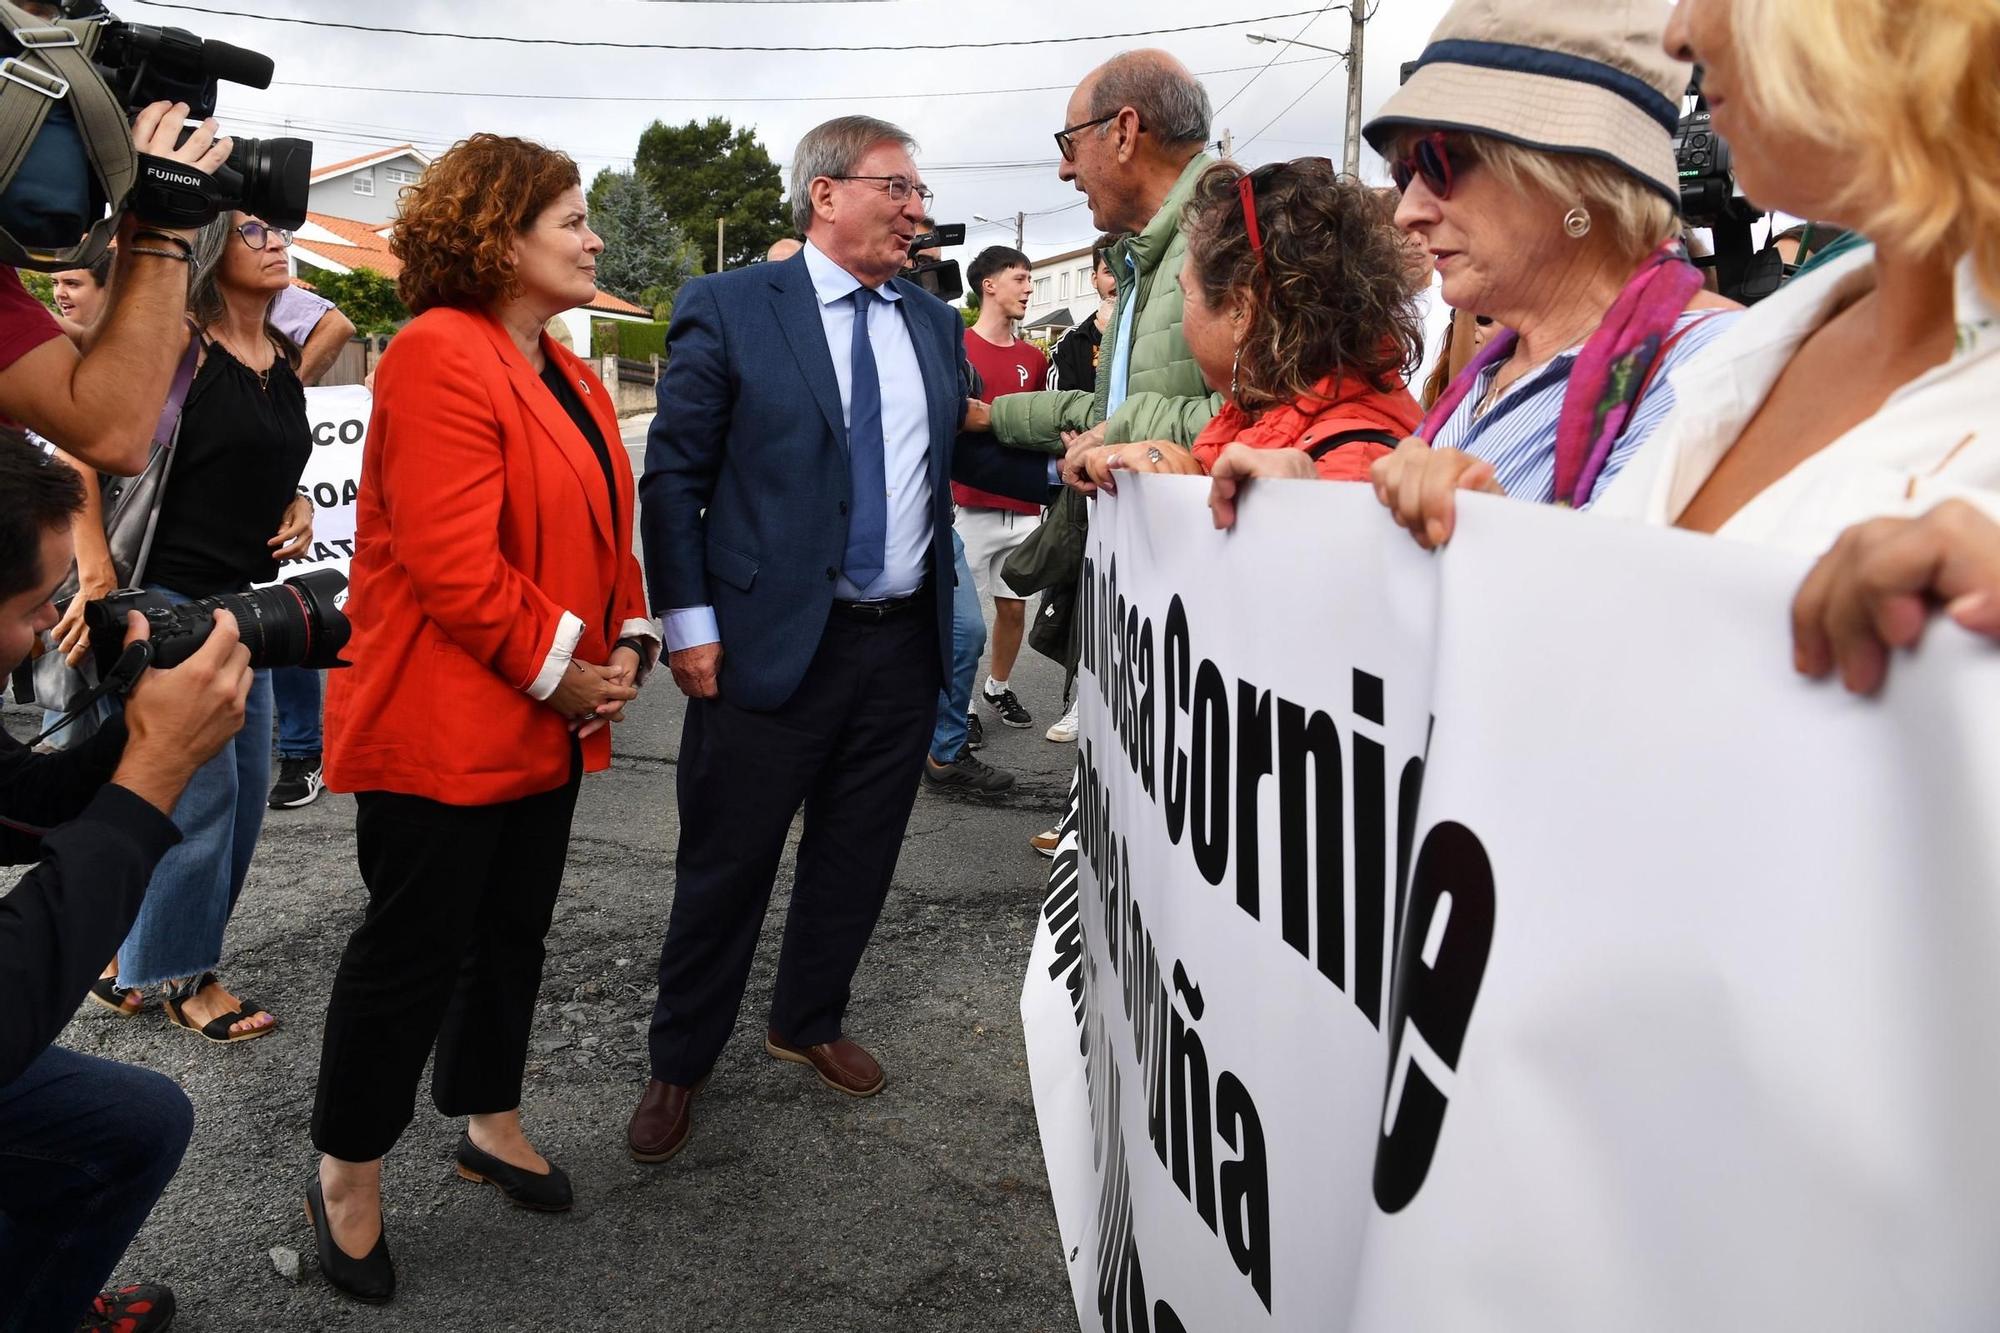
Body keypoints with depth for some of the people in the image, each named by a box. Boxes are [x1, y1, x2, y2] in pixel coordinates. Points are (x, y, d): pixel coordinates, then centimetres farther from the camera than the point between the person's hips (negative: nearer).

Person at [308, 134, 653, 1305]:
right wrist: (559, 672, -17)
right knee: (417, 945, 3)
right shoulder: (441, 359, -18)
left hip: (547, 723, 9)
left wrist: (626, 649, 0)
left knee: (514, 931, 19)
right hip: (442, 725, -9)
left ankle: (491, 1122, 38)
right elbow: (451, 563, -25)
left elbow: (607, 531, 15)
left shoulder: (569, 378, 12)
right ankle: (349, 1171, 22)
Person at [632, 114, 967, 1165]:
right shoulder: (729, 310, -4)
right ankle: (679, 1064, 25)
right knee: (725, 864, 6)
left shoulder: (937, 324, 12)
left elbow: (955, 453, 17)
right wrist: (688, 623, -10)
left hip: (904, 644, 5)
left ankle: (808, 1025, 38)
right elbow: (673, 475, -4)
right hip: (772, 640, -5)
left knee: (856, 859, 16)